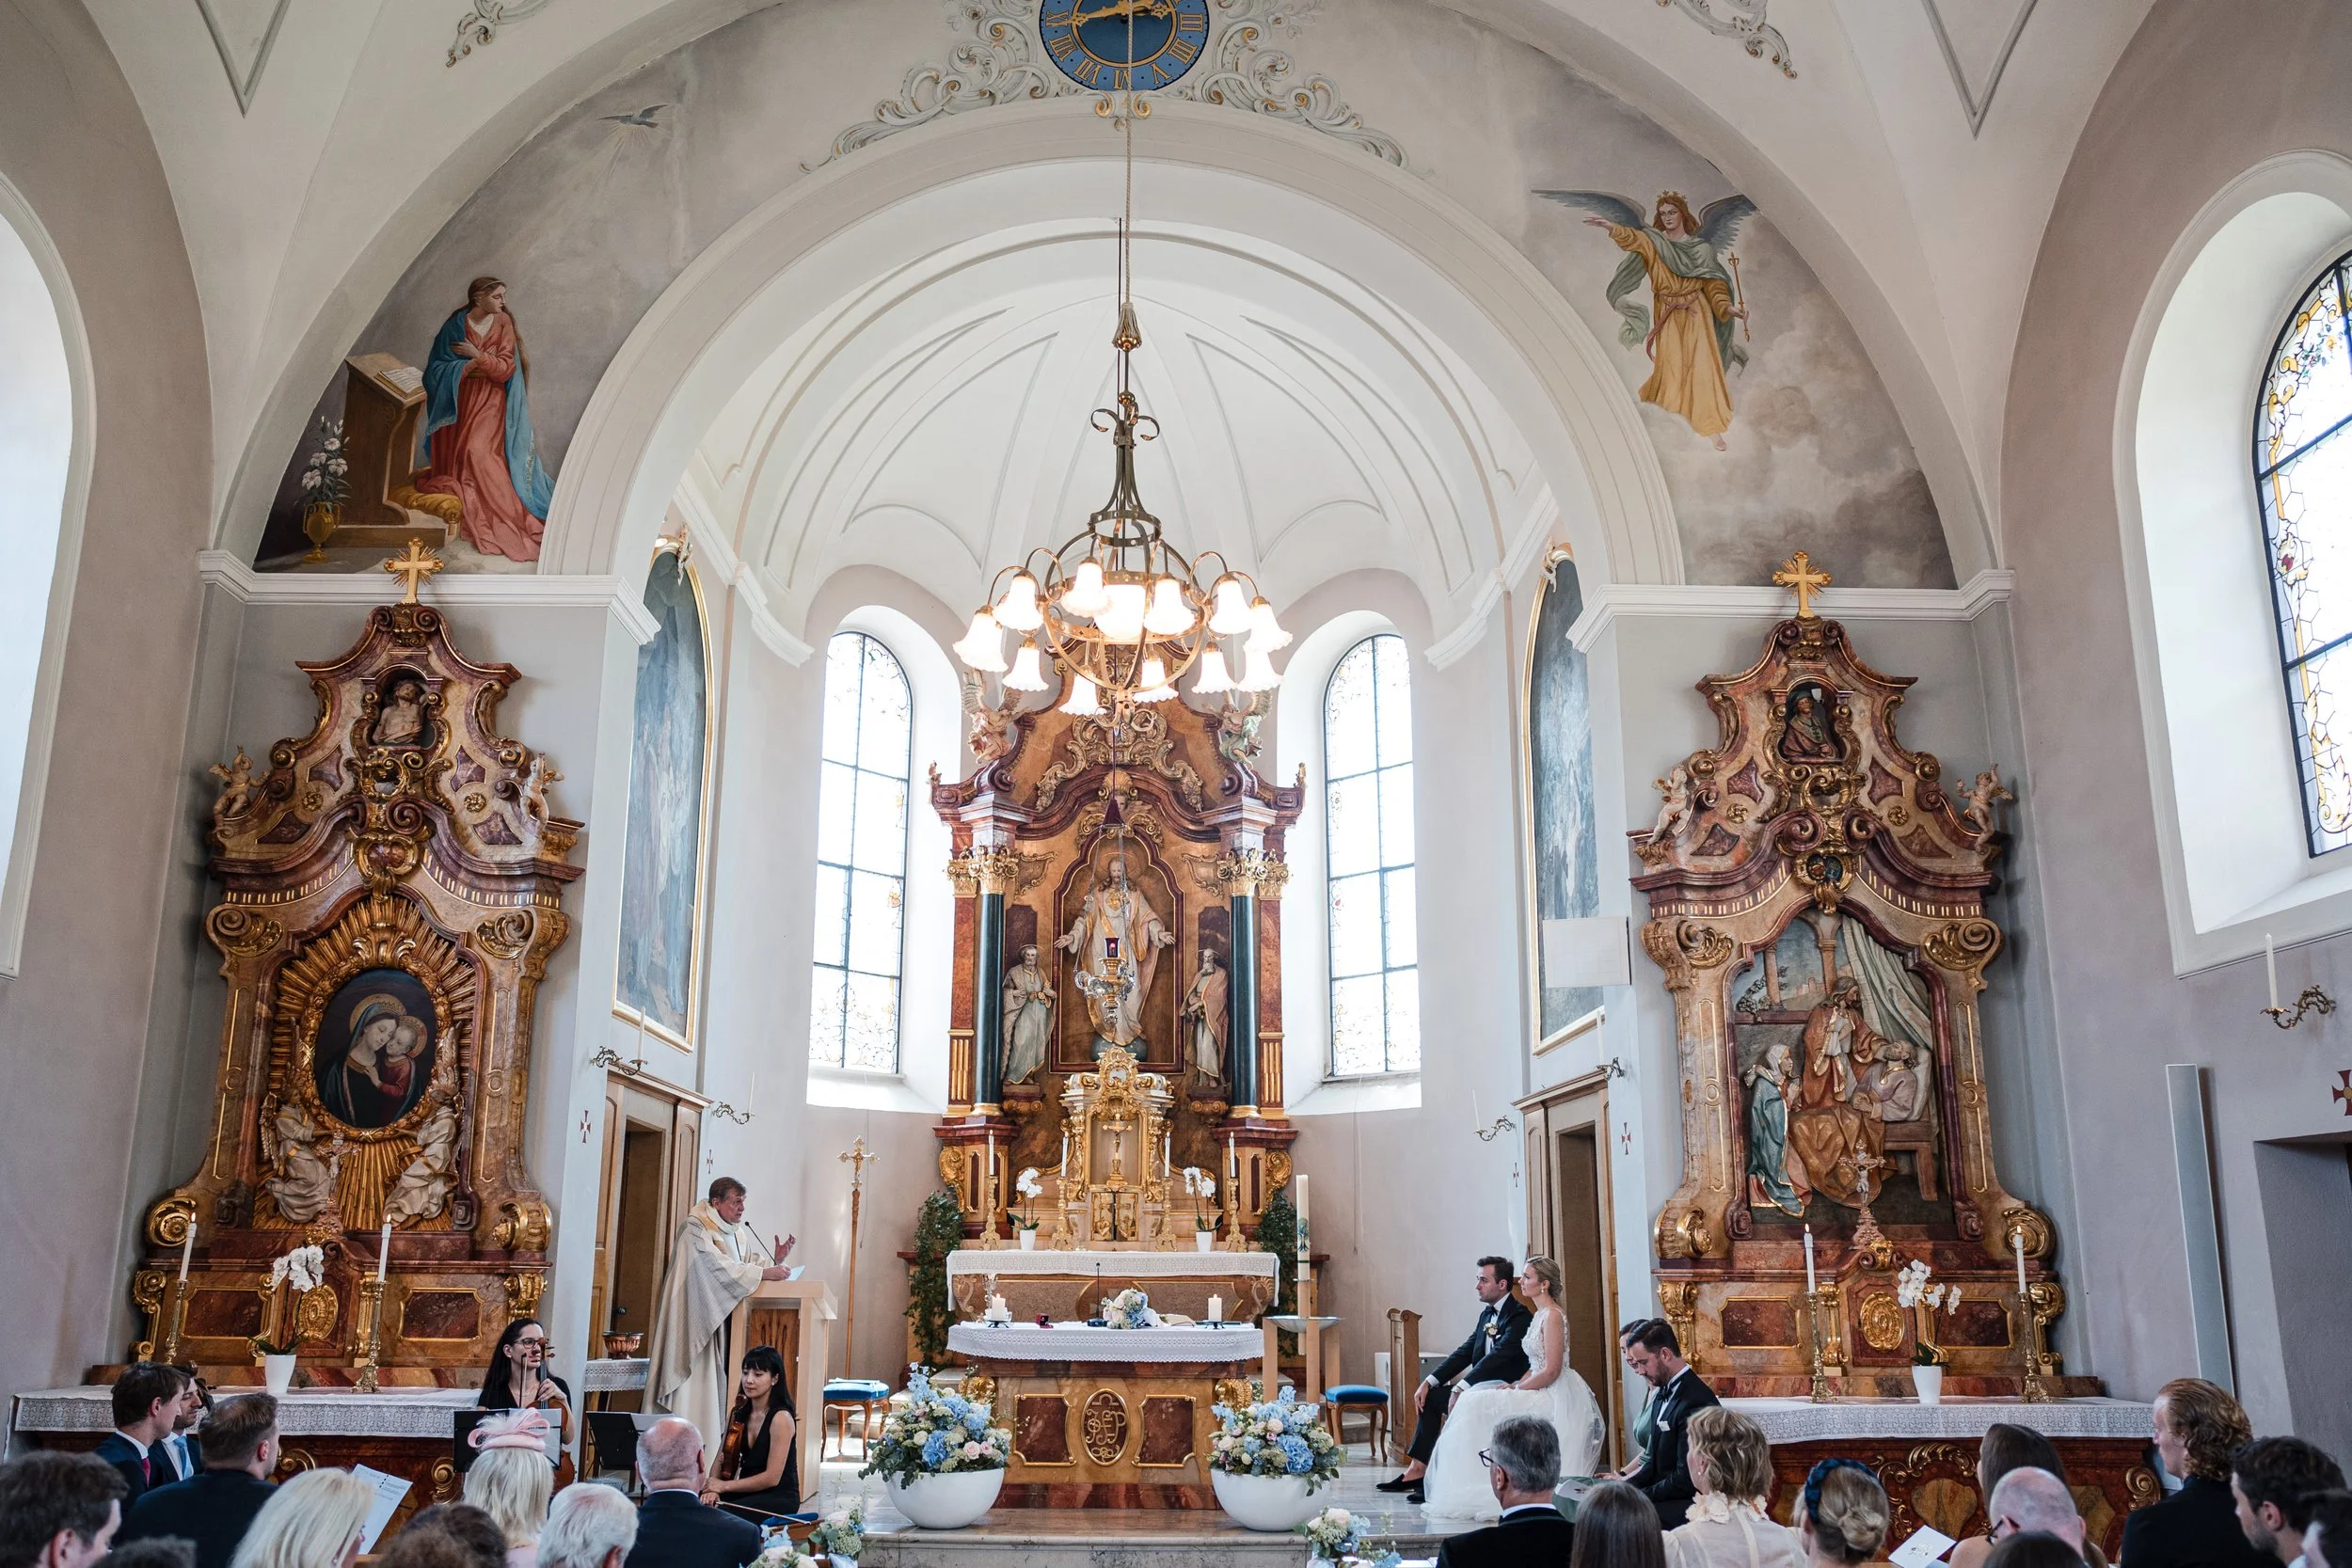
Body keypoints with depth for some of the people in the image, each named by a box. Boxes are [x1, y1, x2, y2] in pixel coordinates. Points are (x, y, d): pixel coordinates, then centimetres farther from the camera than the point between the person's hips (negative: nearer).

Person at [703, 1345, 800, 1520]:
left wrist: (724, 1485, -15)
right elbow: (721, 1461, 7)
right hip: (747, 1492, 6)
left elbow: (772, 1477, -17)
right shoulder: (738, 1414, 8)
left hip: (779, 1498, -6)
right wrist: (712, 1488, -14)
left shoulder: (780, 1418, -14)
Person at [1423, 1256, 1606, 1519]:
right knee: (1475, 1399, 1)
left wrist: (1516, 1389, -14)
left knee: (1479, 1405, -15)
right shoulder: (1541, 1315, 15)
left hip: (1555, 1398, -10)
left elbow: (1552, 1370, -20)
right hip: (1544, 1395, 10)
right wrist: (1516, 1384, 3)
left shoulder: (1552, 1316, -15)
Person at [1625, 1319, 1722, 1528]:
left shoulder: (1695, 1402, -19)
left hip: (1689, 1508, -9)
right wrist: (1626, 1485, -1)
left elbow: (1686, 1481, -19)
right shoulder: (1666, 1393, 12)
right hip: (1667, 1498, 9)